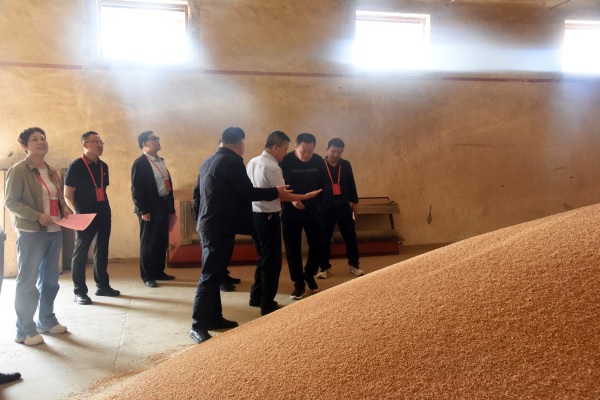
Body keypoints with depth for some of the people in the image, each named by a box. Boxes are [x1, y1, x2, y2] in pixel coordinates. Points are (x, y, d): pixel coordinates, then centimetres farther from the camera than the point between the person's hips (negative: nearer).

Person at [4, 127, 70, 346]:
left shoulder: (51, 171, 14)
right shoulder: (18, 170, -8)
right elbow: (11, 202, -13)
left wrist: (64, 209, 3)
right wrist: (38, 216, -21)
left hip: (54, 231, 7)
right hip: (30, 233, -7)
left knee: (50, 279, 14)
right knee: (27, 280, 0)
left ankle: (46, 320, 29)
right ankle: (25, 330, 10)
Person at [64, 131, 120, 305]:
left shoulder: (103, 166, 11)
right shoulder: (76, 166, -8)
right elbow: (67, 195, -9)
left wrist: (106, 208, 13)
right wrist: (77, 212, -14)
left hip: (103, 214, 7)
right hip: (85, 216, -7)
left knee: (102, 251, 13)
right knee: (80, 252, 0)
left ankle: (102, 285, 23)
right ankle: (79, 292, 7)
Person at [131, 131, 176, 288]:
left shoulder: (160, 161, 14)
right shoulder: (140, 164, -11)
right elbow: (136, 190, -14)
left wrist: (171, 206, 13)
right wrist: (143, 211, -16)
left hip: (163, 206, 8)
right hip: (150, 209, -8)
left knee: (162, 242, 13)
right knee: (148, 243, 2)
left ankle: (159, 272, 25)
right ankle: (147, 276, 12)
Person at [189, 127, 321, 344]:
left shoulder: (208, 161, 14)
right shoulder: (232, 161, -15)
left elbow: (198, 192, 19)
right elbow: (248, 192, -17)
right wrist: (277, 192, -6)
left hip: (208, 224, 10)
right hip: (220, 227, -10)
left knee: (214, 273, 15)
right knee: (211, 274, -6)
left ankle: (214, 318, 25)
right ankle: (198, 326, -1)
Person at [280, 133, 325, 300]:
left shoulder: (318, 161, -4)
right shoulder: (285, 161, -14)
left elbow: (323, 185, 7)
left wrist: (320, 204, 3)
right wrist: (291, 200, -25)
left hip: (313, 210, 3)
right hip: (291, 211, -2)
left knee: (318, 244, 5)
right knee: (293, 249, 3)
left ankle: (309, 275, 30)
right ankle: (299, 283, 17)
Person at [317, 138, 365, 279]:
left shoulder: (346, 165, 3)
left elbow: (351, 184, 11)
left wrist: (354, 202, 12)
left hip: (343, 205, 2)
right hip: (326, 207, -2)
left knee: (350, 236, 7)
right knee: (325, 238, 6)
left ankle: (354, 265, 22)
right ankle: (324, 267, 18)